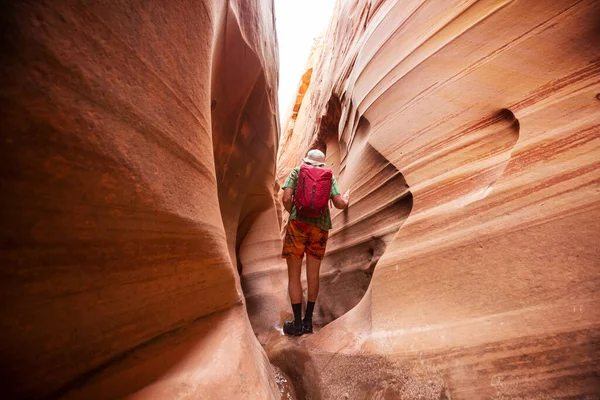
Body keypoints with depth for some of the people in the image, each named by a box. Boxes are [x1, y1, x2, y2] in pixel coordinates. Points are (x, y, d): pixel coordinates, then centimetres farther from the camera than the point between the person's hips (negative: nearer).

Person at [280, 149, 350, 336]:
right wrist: (346, 199, 27)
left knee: (294, 275, 4)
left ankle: (297, 323, 7)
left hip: (298, 224, -2)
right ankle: (308, 321, 19)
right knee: (313, 274, 12)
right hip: (321, 227, 3)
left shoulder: (297, 171, 11)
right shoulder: (329, 176, 15)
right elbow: (339, 204, 3)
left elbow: (286, 198, -4)